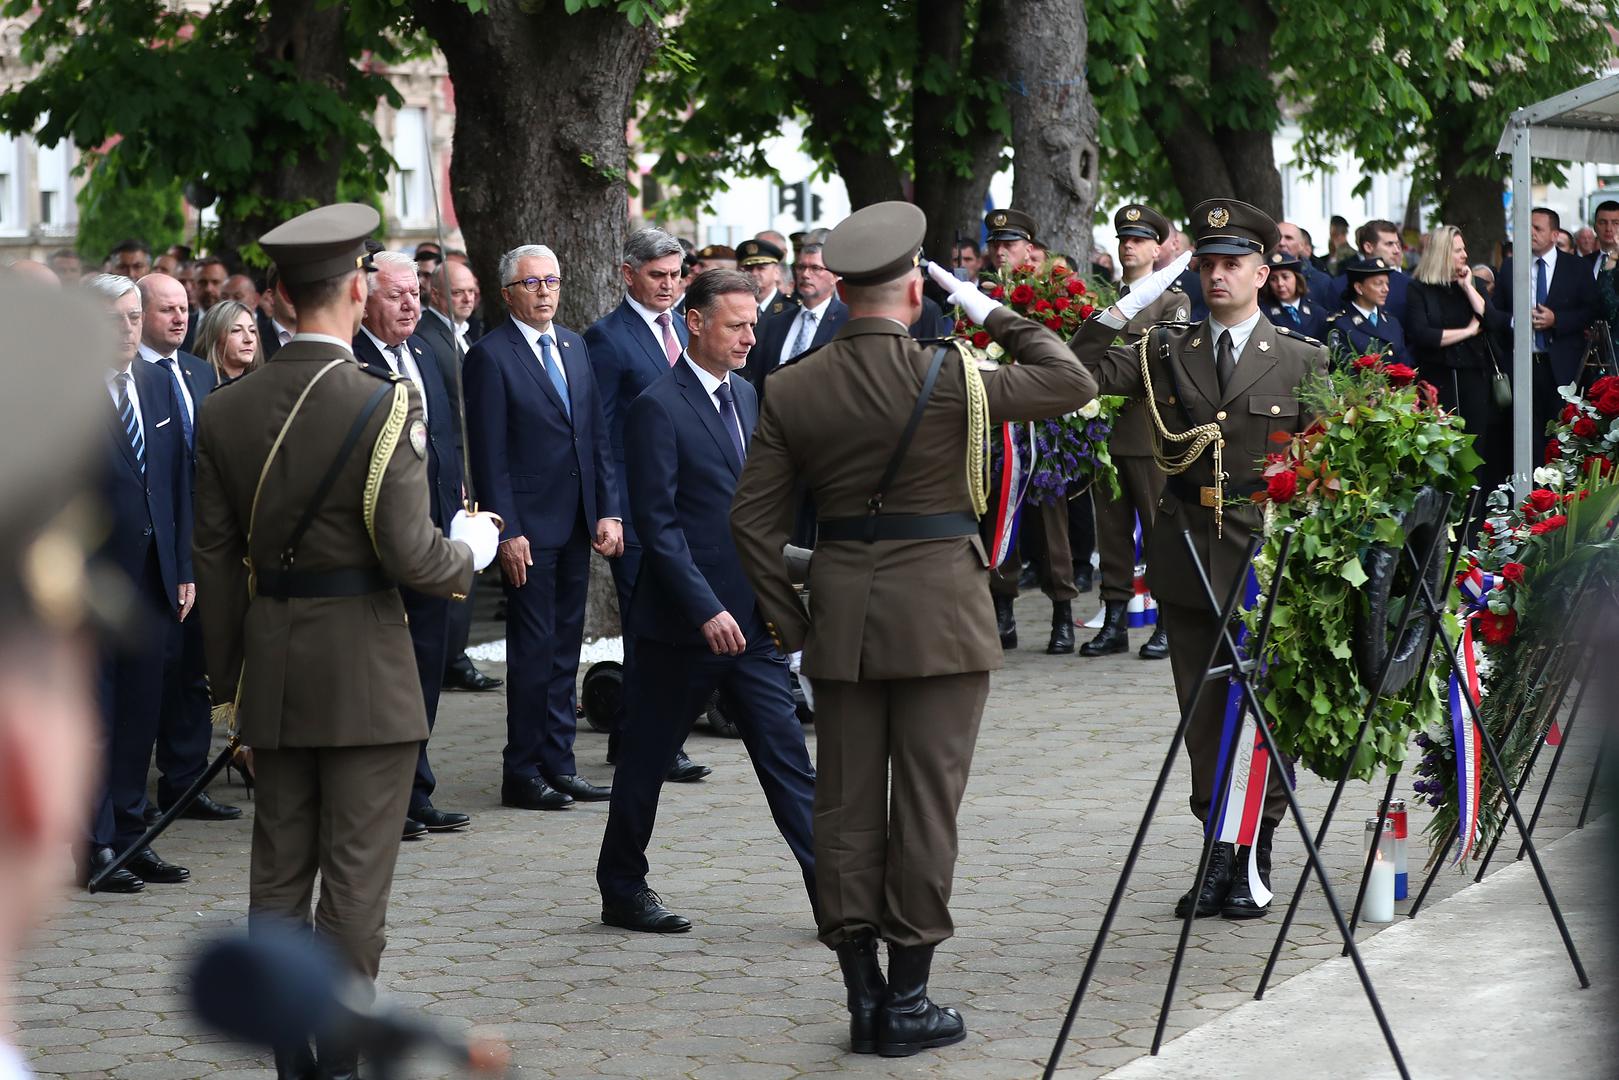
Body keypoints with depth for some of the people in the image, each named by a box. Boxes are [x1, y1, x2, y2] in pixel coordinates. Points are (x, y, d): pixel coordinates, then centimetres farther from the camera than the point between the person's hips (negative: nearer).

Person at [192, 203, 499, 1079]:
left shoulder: (225, 411, 2)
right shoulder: (381, 406, -14)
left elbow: (217, 562, 6)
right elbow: (410, 556, -16)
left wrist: (226, 680, 14)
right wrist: (472, 548, 5)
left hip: (271, 669, 5)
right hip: (365, 675, -5)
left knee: (277, 876, 12)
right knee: (356, 883, 1)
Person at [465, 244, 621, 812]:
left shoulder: (574, 346, 12)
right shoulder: (490, 356, -8)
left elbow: (597, 435, 13)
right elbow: (489, 455, -11)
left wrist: (608, 510, 6)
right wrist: (506, 532, -16)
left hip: (578, 525, 7)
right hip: (529, 528, -7)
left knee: (565, 648, 11)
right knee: (533, 652, -3)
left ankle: (558, 764, 17)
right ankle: (522, 774, 4)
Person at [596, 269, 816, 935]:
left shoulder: (745, 397, 12)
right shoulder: (658, 409, -12)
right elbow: (657, 523, -16)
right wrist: (706, 610, -20)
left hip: (748, 621, 6)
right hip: (681, 625, -6)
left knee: (788, 761, 1)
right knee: (646, 762, 8)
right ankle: (622, 891, 22)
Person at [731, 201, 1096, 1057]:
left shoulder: (791, 390, 1)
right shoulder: (951, 378, -10)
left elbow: (753, 521, 2)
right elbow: (1072, 383, 0)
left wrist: (792, 625, 9)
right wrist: (995, 315, 6)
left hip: (840, 614, 3)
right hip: (940, 612, -3)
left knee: (845, 805, 9)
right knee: (926, 802, 2)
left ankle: (862, 995, 13)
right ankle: (907, 1000, 5)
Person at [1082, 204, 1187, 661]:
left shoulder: (1173, 301, 2)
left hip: (1150, 430, -5)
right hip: (1106, 429, 5)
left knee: (1160, 526, -3)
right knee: (1111, 527, 6)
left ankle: (1168, 624, 2)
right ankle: (1114, 620, 12)